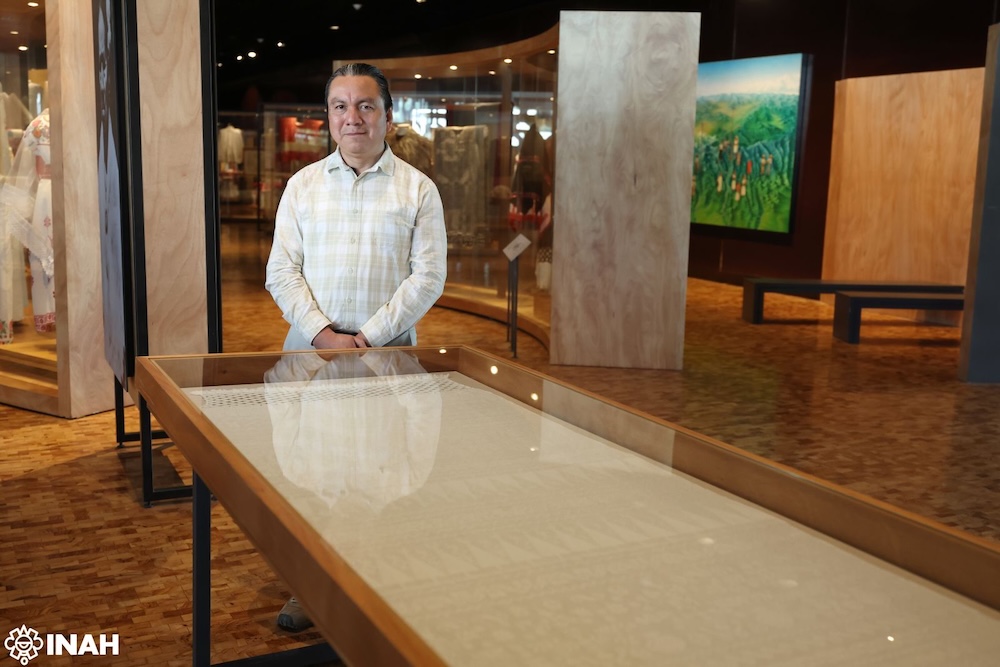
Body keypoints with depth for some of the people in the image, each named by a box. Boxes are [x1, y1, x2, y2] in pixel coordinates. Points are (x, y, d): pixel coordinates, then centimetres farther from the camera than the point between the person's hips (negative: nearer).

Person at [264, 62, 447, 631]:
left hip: (389, 351, -2)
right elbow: (282, 270, 3)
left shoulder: (417, 189, 2)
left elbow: (428, 276, -4)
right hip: (311, 349, 2)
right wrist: (324, 333, -11)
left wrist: (369, 337, -13)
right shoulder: (304, 184, 9)